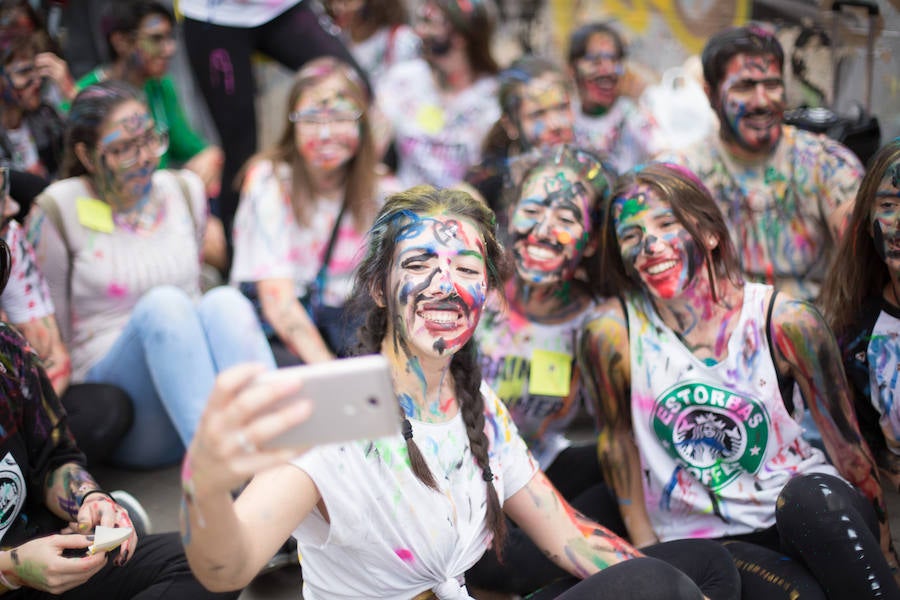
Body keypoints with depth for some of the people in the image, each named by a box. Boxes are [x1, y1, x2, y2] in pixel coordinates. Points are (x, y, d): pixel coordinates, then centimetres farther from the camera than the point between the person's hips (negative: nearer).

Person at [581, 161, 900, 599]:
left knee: (812, 497, -34)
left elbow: (846, 442, -1)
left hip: (808, 514, 2)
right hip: (698, 539, -2)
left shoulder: (786, 321, -9)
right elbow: (618, 439, 4)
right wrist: (647, 552, 5)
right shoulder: (613, 331, -10)